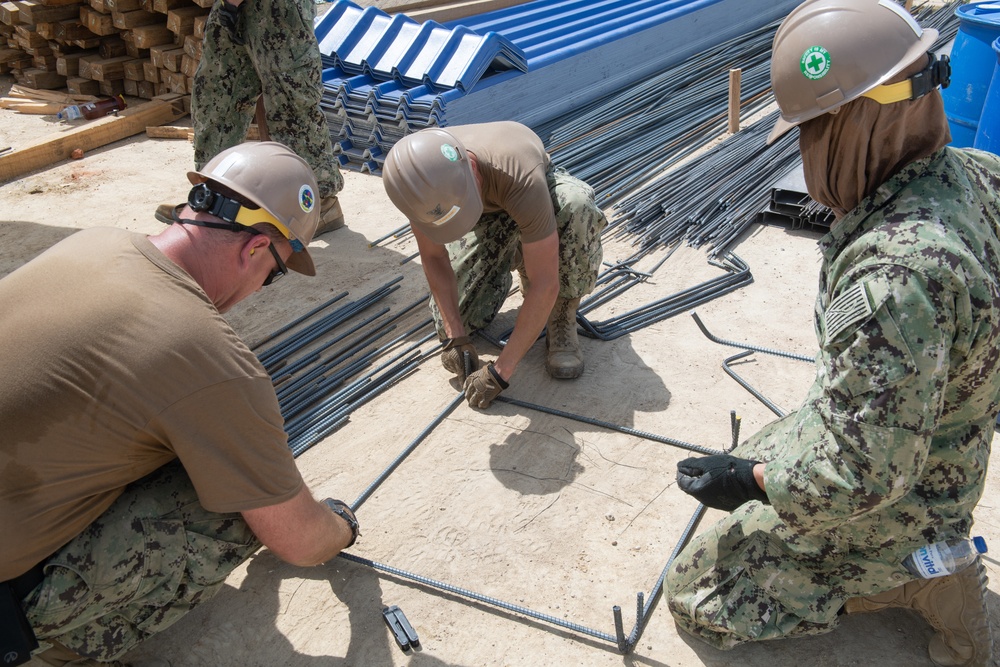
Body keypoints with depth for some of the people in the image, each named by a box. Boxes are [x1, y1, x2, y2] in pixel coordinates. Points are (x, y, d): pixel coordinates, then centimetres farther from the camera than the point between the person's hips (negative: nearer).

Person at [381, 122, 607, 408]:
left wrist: (500, 371, -40)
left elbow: (545, 285, -42)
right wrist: (455, 337, -25)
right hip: (489, 214, 4)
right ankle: (515, 258, 20)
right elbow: (434, 258, -17)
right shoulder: (419, 179, -33)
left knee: (576, 205, -40)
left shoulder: (521, 178, -45)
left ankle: (562, 319, -18)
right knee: (452, 319, -7)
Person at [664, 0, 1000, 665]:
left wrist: (749, 479, -20)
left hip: (889, 503, -9)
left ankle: (918, 581, 5)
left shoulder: (895, 275, -41)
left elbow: (865, 476, -36)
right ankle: (922, 557, 18)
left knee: (695, 596, 6)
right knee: (753, 465, 31)